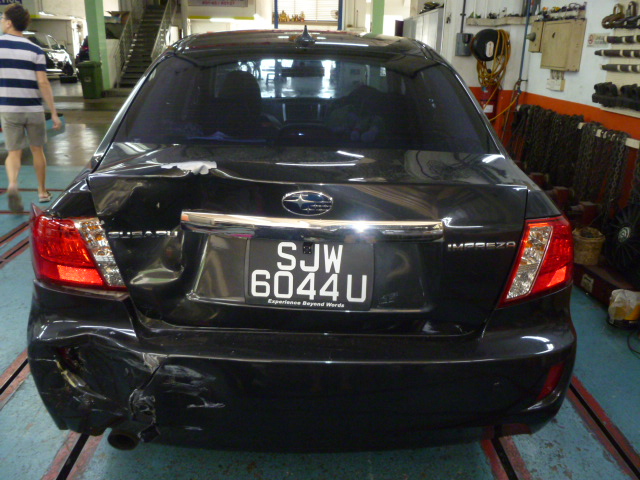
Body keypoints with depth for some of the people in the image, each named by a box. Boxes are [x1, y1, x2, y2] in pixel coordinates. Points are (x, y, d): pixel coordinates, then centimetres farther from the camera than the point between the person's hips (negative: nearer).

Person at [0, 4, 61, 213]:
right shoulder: (35, 50, -2)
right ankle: (42, 191, 23)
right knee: (37, 150, 14)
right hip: (33, 109, 0)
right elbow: (43, 83, -8)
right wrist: (54, 113, -7)